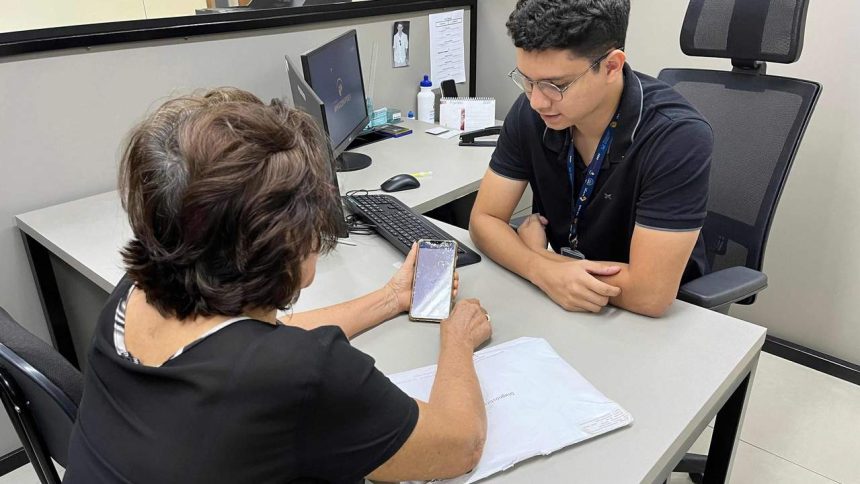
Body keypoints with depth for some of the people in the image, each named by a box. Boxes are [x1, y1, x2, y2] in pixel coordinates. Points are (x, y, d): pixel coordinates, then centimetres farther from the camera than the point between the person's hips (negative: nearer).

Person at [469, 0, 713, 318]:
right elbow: (484, 219, -7)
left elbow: (650, 295, -27)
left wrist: (534, 251, -15)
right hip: (562, 304, 3)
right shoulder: (530, 113, -10)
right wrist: (544, 271, -25)